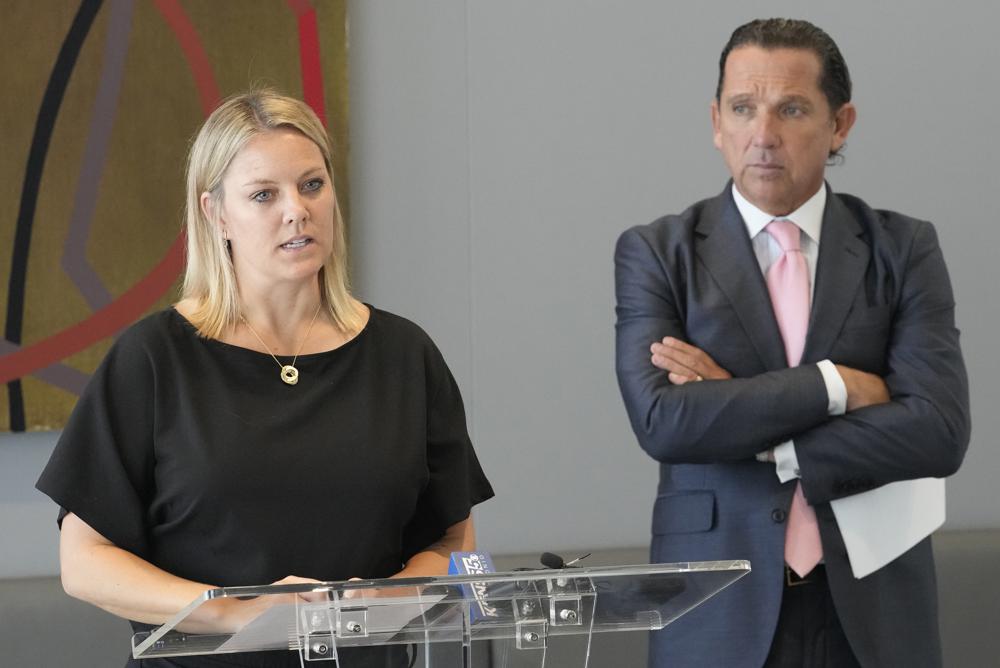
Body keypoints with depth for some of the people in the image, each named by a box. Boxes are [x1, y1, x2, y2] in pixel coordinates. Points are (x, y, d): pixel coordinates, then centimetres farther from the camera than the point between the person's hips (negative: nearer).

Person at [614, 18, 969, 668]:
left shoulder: (904, 249, 1)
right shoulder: (656, 253, 0)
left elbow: (940, 430, -11)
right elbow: (662, 419, -15)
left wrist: (746, 433, -13)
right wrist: (835, 385, -16)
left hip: (871, 610, 1)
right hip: (720, 613, -1)